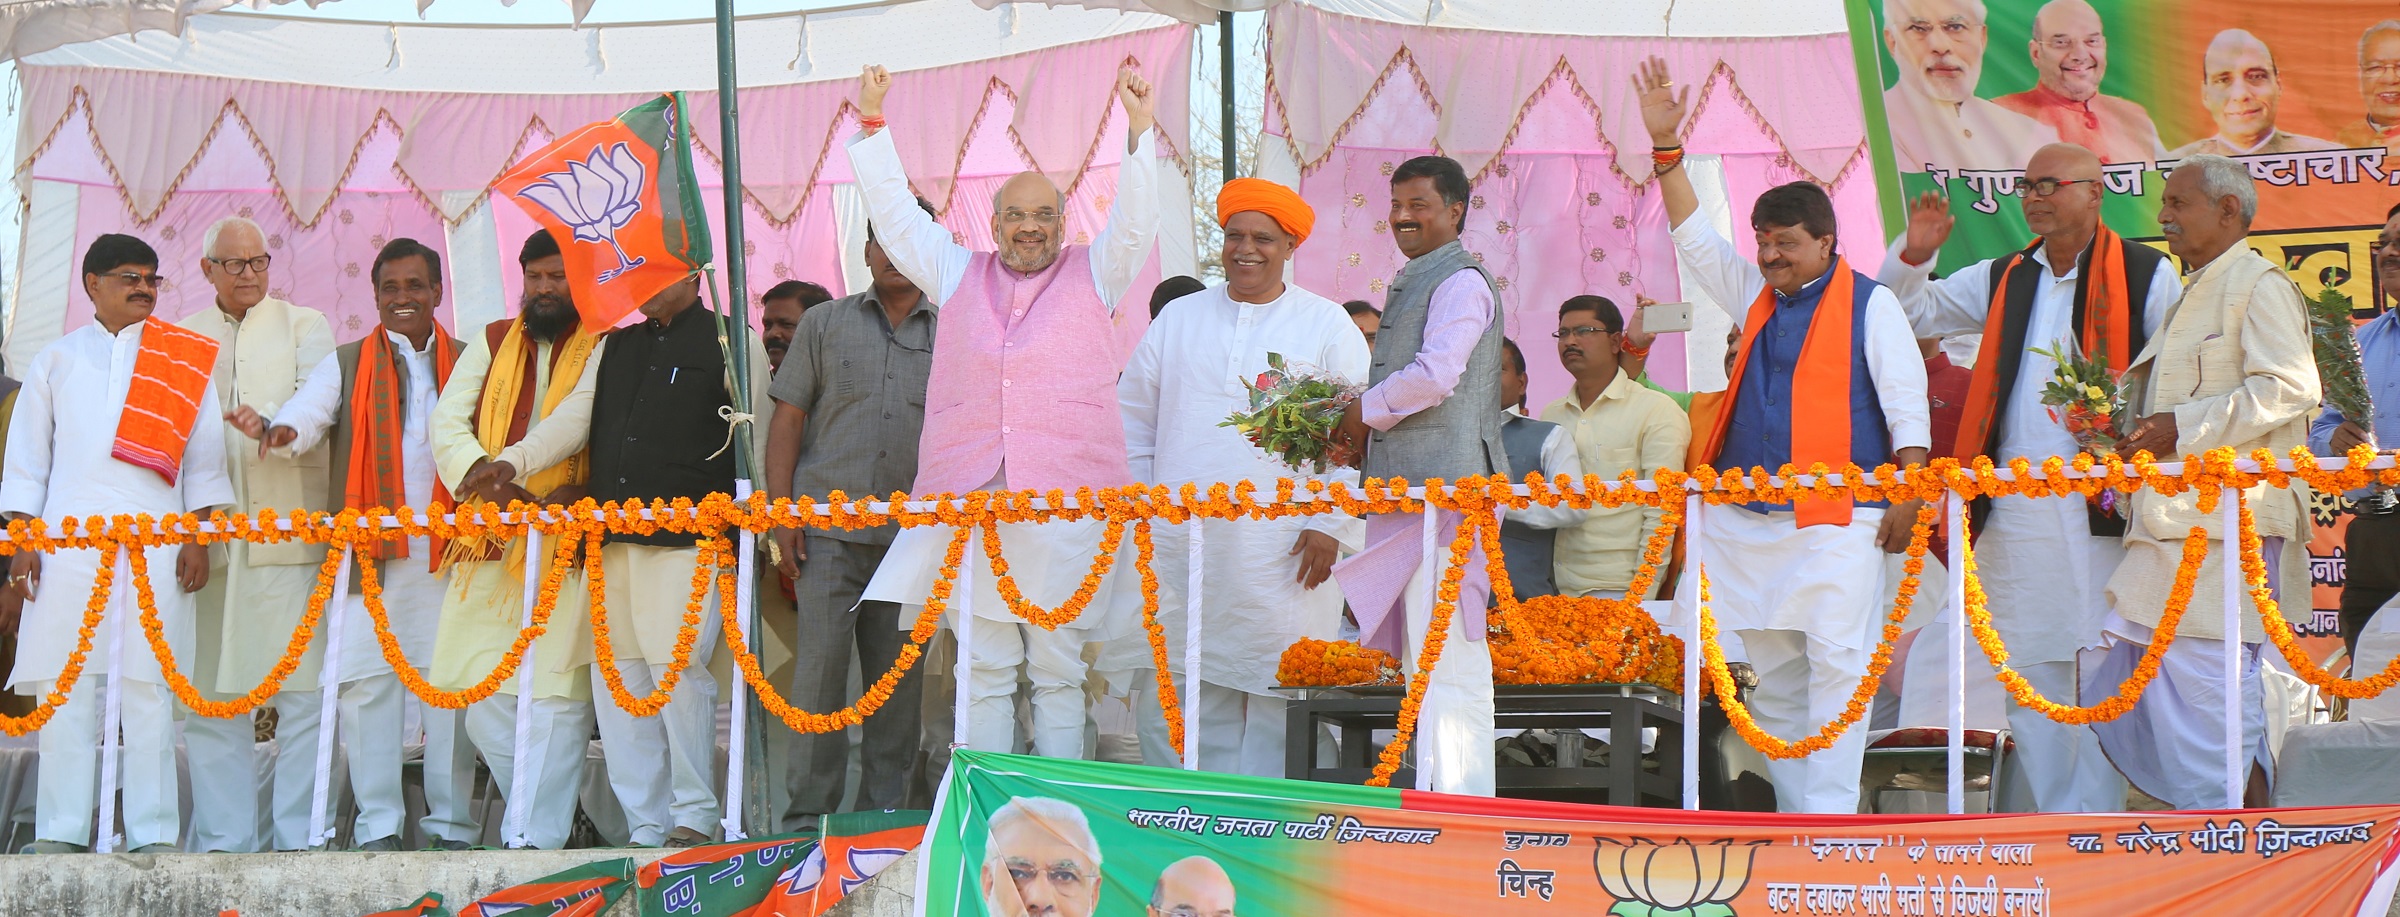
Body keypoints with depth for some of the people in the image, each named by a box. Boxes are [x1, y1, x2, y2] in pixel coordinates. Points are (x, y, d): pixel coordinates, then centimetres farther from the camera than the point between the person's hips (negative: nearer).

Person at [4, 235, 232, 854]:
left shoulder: (185, 359, 13)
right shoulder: (57, 360, 15)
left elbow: (203, 454, 10)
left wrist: (199, 539, 1)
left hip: (155, 543, -1)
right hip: (68, 542, 1)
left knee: (149, 687, -6)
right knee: (66, 688, -3)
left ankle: (154, 833, -4)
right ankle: (61, 832, 0)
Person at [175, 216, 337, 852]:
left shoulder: (304, 325, 12)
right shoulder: (182, 337, 20)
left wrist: (271, 424, -27)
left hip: (289, 529, -3)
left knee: (304, 689, -8)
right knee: (209, 692, 0)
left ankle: (299, 838, -4)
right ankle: (223, 839, 5)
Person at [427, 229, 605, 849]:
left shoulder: (603, 350, 4)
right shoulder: (490, 344, 17)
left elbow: (578, 418, -13)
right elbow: (447, 421, 5)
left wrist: (510, 465, -29)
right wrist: (483, 484, -14)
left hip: (565, 548, -4)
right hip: (487, 548, 4)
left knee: (554, 695, -11)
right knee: (481, 695, 1)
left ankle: (536, 840, -8)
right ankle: (541, 814, 15)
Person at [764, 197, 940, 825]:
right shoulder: (824, 324, 10)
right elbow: (787, 419, 7)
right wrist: (782, 514, -2)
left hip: (913, 532, 1)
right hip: (829, 527, -1)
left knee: (898, 676, 4)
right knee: (820, 666, -7)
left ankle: (884, 813, 12)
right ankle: (810, 814, -2)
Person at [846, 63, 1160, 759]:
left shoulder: (1092, 275, 15)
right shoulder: (958, 273, 19)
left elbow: (1135, 220, 4)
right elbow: (894, 212, 20)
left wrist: (1139, 130, -6)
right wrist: (871, 123, 17)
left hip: (1066, 499, -1)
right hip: (966, 504, 2)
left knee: (1058, 669, 0)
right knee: (982, 669, 1)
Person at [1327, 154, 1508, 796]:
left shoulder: (1462, 281, -7)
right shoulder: (1411, 285, 24)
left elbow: (1436, 374, -19)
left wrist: (1365, 412, -4)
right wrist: (1357, 425, 13)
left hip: (1446, 481, -10)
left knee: (1447, 652, -13)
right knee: (1419, 654, 11)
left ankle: (1461, 805, -13)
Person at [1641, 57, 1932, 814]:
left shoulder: (1869, 304, 2)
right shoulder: (1755, 296, 16)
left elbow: (1906, 408, -2)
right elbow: (1694, 238, 21)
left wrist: (1905, 498, -11)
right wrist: (1666, 146, 12)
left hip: (1836, 521, -6)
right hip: (1749, 518, 6)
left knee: (1836, 664, -12)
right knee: (1770, 677, 6)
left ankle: (1829, 815, -14)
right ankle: (1790, 812, 11)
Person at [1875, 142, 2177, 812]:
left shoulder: (2147, 275, 1)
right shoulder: (2003, 278, 18)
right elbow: (1909, 311, 22)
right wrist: (1914, 253, 3)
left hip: (2101, 504, -5)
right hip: (2013, 502, 5)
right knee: (2028, 670, 6)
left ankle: (2097, 826, -3)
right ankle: (2052, 823, 13)